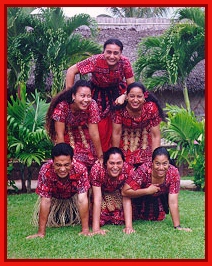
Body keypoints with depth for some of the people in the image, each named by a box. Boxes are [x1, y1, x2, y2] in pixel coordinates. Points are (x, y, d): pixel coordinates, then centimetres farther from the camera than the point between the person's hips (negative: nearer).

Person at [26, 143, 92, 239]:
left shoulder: (80, 169, -38)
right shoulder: (45, 171, -38)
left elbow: (82, 200, -34)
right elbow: (45, 201, -31)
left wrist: (85, 230, -35)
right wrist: (41, 232, -30)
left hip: (73, 196, 0)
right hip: (54, 198, 0)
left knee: (77, 219, -12)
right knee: (50, 221, -9)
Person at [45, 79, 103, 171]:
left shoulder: (92, 105, -26)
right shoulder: (62, 107, -32)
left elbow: (94, 134, -22)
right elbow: (60, 135, -25)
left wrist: (100, 157, -21)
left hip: (82, 131, 3)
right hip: (67, 135, -3)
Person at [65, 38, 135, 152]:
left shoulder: (125, 62, -22)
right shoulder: (96, 61, -29)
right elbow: (71, 71, -24)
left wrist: (123, 96, -33)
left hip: (117, 92, 2)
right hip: (98, 93, -2)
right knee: (100, 126, -3)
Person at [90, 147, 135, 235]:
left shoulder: (128, 170, -31)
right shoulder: (97, 170, -36)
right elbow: (97, 199, -35)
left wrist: (128, 226, -34)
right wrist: (96, 228, -39)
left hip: (117, 193, 2)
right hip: (101, 193, -1)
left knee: (121, 219, -14)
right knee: (100, 219, -19)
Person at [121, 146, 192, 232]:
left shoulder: (173, 173, -31)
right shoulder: (144, 170, -37)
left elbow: (173, 202, -27)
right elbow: (124, 191, -36)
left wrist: (177, 226, -30)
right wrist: (148, 190, -40)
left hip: (159, 198, 2)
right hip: (140, 198, -2)